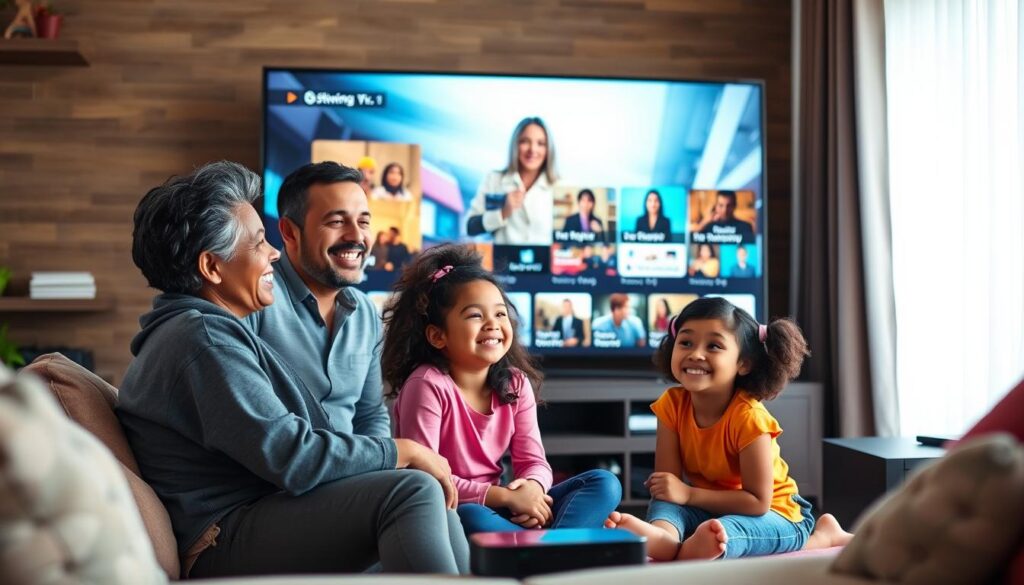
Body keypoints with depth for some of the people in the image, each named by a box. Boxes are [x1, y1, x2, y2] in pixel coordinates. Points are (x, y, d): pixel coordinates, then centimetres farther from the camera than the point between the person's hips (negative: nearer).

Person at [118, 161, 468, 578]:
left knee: (432, 500, 1)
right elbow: (291, 457, -21)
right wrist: (404, 452, -11)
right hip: (229, 541, -10)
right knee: (413, 492, -24)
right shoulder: (202, 338, -14)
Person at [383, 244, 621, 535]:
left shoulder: (516, 384, 2)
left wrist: (532, 488, -24)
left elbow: (533, 461, 2)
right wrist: (504, 496, -23)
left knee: (604, 483, -7)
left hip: (495, 508, 7)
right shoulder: (428, 385, -17)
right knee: (473, 519, -42)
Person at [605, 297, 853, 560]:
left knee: (721, 533, -41)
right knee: (664, 502, -30)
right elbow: (666, 483, -15)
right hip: (709, 508, 6)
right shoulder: (672, 403, -11)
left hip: (774, 513, -6)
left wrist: (688, 494, -30)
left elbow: (759, 501, -25)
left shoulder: (748, 416, -27)